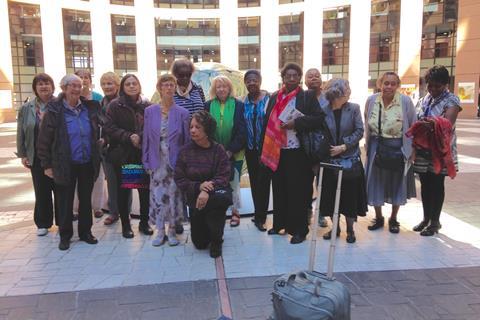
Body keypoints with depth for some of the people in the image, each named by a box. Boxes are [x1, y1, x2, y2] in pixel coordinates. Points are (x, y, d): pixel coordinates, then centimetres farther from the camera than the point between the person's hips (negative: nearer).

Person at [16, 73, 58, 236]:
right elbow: (21, 133, 7)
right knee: (41, 191, 10)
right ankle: (43, 223, 23)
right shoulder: (26, 108, 3)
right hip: (37, 158, 2)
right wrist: (22, 155, 5)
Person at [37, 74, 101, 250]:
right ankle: (65, 235, 22)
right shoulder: (54, 111, -7)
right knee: (65, 201, 7)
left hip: (87, 164, 3)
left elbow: (97, 133, 15)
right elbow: (44, 140, -5)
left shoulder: (90, 108, 4)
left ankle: (85, 231, 27)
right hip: (65, 165, -3)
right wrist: (47, 165, -6)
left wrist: (97, 156, 10)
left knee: (86, 199, 12)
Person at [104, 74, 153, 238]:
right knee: (123, 189, 6)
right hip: (122, 154, -2)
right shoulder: (114, 105, -1)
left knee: (145, 188, 5)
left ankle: (144, 222, 22)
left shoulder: (147, 105, 6)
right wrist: (129, 137, -19)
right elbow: (109, 128, -8)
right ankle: (125, 224, 20)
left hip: (143, 154, 2)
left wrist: (142, 138, -11)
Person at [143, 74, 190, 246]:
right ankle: (160, 232, 19)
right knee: (157, 196, 4)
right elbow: (146, 138, 6)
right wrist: (146, 161, 1)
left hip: (176, 162, -1)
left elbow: (187, 140, 2)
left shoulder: (182, 113, 0)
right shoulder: (150, 111, 3)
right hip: (157, 162, 1)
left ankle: (172, 230, 20)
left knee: (174, 195, 4)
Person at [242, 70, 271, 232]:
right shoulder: (244, 102, 5)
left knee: (263, 181, -3)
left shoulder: (269, 99, -7)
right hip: (250, 149, 4)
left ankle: (259, 217, 9)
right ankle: (260, 216, 25)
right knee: (254, 182, 11)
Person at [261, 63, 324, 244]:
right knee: (279, 189, 12)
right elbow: (267, 123, 10)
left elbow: (319, 119, -8)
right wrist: (265, 149, 4)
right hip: (276, 151, 4)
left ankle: (299, 229, 11)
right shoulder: (274, 97, 11)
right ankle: (280, 223, 27)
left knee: (297, 190, 0)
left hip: (297, 152, -4)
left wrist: (296, 123, -18)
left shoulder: (308, 96, 0)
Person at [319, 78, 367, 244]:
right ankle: (335, 227, 25)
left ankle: (350, 229, 21)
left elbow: (359, 131, -6)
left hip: (350, 160, -1)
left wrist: (344, 146, -14)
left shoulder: (353, 108, -4)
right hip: (330, 160, 1)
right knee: (331, 195, 8)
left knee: (350, 195, 4)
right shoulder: (323, 111, -5)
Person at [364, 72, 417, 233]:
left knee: (397, 184, 10)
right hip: (376, 146, 2)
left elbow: (413, 127, -3)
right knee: (376, 183, 8)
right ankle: (378, 217, 27)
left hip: (398, 148, -2)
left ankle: (393, 219, 28)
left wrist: (411, 149, -4)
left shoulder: (406, 101, -11)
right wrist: (368, 144, 9)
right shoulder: (371, 100, -5)